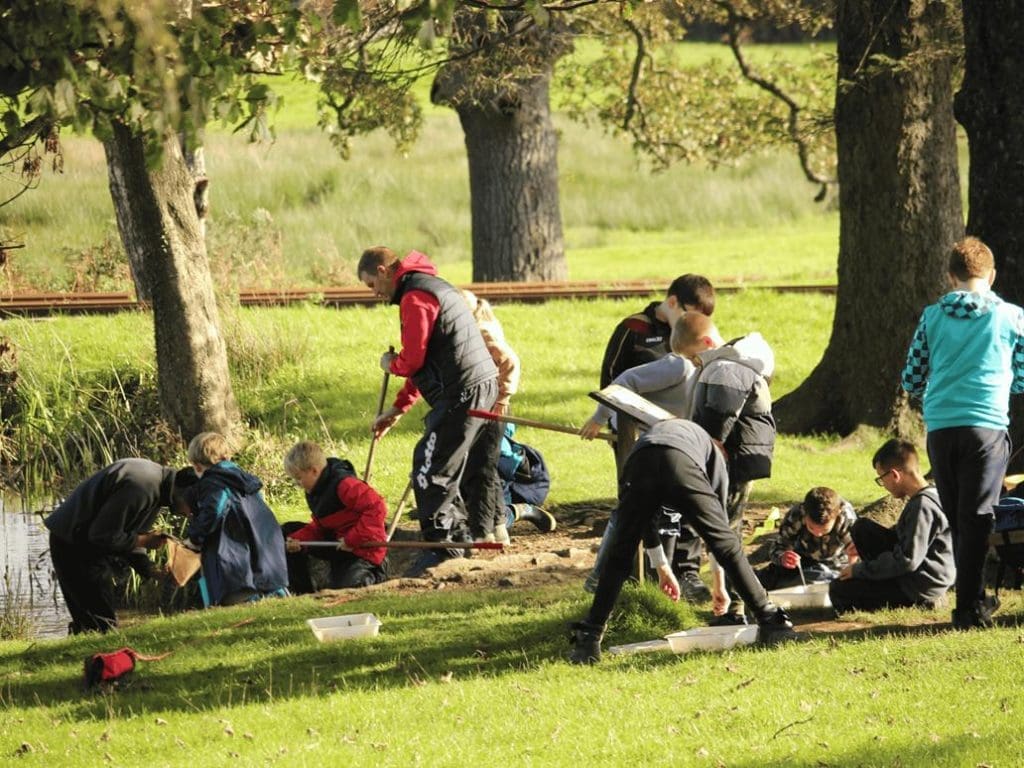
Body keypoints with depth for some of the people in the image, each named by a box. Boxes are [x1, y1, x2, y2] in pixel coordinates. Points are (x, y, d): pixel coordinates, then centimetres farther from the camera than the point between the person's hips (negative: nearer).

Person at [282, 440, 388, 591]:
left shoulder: (343, 484, -26)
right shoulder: (314, 491, 5)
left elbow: (377, 508, -33)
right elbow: (318, 527, 8)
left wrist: (352, 539, -30)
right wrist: (298, 540, -13)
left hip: (363, 549, -10)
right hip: (336, 541, 10)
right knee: (288, 532, 7)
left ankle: (374, 576, 9)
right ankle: (301, 591, 9)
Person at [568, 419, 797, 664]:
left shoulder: (648, 434, 47)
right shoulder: (712, 451, 41)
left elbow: (644, 516, 48)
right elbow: (719, 514, 41)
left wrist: (662, 568, 57)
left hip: (639, 463, 2)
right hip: (682, 466, -2)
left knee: (619, 559, 13)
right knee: (728, 545, 11)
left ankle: (589, 638, 9)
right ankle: (770, 622, 11)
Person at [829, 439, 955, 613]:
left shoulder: (922, 507, -25)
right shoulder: (928, 497, 6)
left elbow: (907, 561, -27)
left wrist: (860, 569, -17)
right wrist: (866, 544, 23)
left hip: (919, 588, -10)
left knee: (838, 591, -10)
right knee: (862, 527, 14)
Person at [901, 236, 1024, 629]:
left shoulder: (932, 317, 5)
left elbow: (911, 381, 8)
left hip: (940, 429, 2)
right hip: (987, 426, -2)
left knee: (957, 519, 13)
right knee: (975, 519, 0)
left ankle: (975, 598, 21)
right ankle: (969, 607, -4)